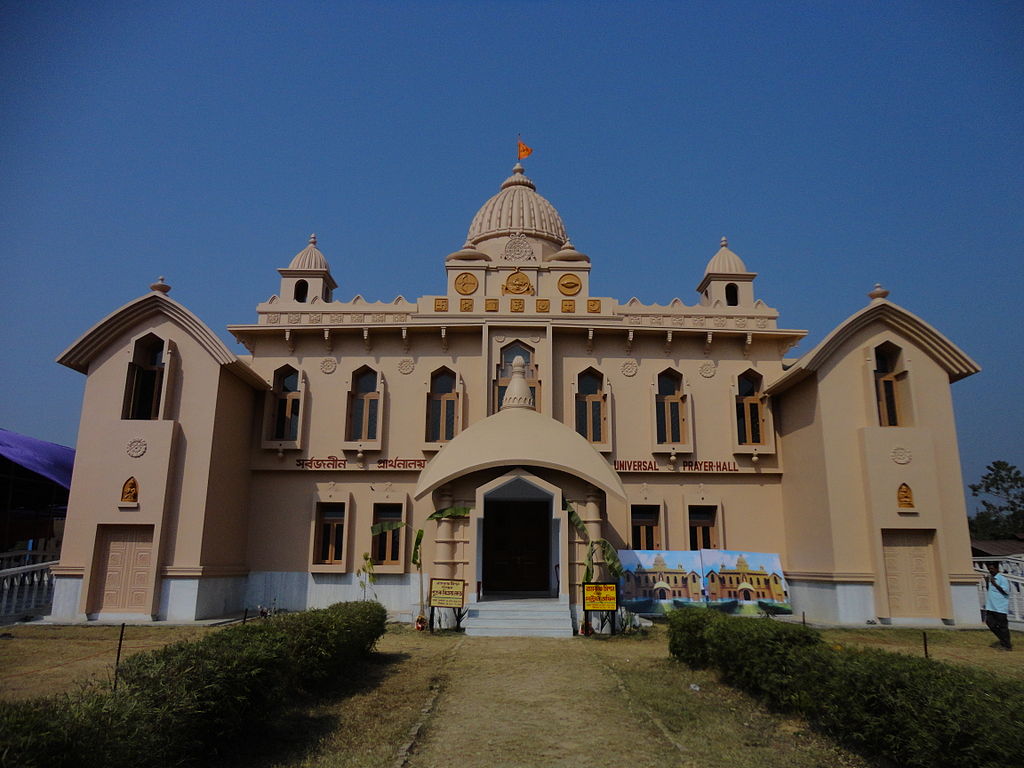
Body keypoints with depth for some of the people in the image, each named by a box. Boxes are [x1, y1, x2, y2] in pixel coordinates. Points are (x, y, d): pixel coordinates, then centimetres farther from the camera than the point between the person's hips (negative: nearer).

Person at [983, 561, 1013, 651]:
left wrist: (994, 584, -21)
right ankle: (1003, 640, 21)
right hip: (990, 606, 8)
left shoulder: (1002, 578, -11)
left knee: (1002, 626, -1)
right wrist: (987, 582, 3)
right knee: (989, 622, 6)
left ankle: (1008, 646, 10)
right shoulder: (990, 577, 14)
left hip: (1000, 607, -8)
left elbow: (1006, 591, -17)